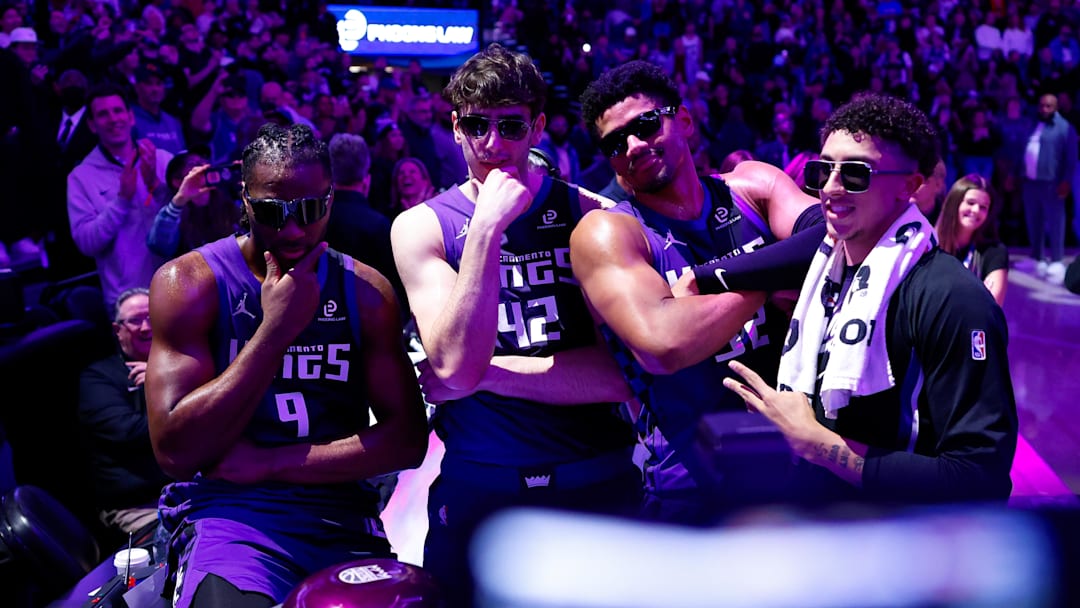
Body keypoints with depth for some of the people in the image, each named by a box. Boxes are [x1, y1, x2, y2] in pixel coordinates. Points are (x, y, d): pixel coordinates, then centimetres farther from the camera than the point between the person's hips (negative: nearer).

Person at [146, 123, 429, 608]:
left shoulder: (366, 291, 7)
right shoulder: (190, 282, -1)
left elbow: (407, 438, 1)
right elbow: (176, 452, -10)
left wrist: (269, 462, -9)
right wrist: (276, 329, -14)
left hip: (342, 517, 3)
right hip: (226, 513, -3)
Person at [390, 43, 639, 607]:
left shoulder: (591, 213, -1)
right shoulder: (421, 227, -2)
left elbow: (628, 370, -11)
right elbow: (455, 369, -16)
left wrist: (486, 371, -14)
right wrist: (487, 227, -21)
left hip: (599, 484, 1)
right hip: (479, 492, 0)